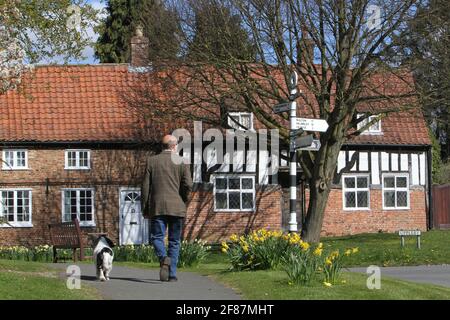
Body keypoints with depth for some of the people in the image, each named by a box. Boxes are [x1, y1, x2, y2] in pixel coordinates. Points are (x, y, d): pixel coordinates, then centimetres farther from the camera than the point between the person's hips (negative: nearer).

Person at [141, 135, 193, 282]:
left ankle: (164, 258, -25)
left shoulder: (151, 161, 4)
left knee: (157, 237, 4)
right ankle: (172, 273, 5)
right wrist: (183, 201, 10)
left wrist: (145, 208, 8)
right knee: (174, 241, 9)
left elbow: (146, 186, 2)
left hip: (158, 207, 0)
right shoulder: (181, 161, 2)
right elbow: (188, 185, -8)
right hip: (177, 208, 0)